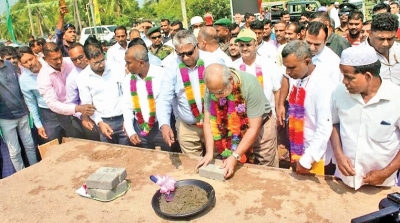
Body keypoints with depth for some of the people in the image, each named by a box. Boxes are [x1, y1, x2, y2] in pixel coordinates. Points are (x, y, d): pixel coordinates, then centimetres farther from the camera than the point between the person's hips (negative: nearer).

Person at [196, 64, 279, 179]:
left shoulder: (250, 85, -32)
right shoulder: (213, 86, -21)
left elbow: (253, 128, -27)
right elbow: (208, 121, -13)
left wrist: (235, 156, -30)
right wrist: (209, 152, -21)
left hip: (259, 127, -3)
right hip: (234, 130, 3)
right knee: (229, 173, 9)